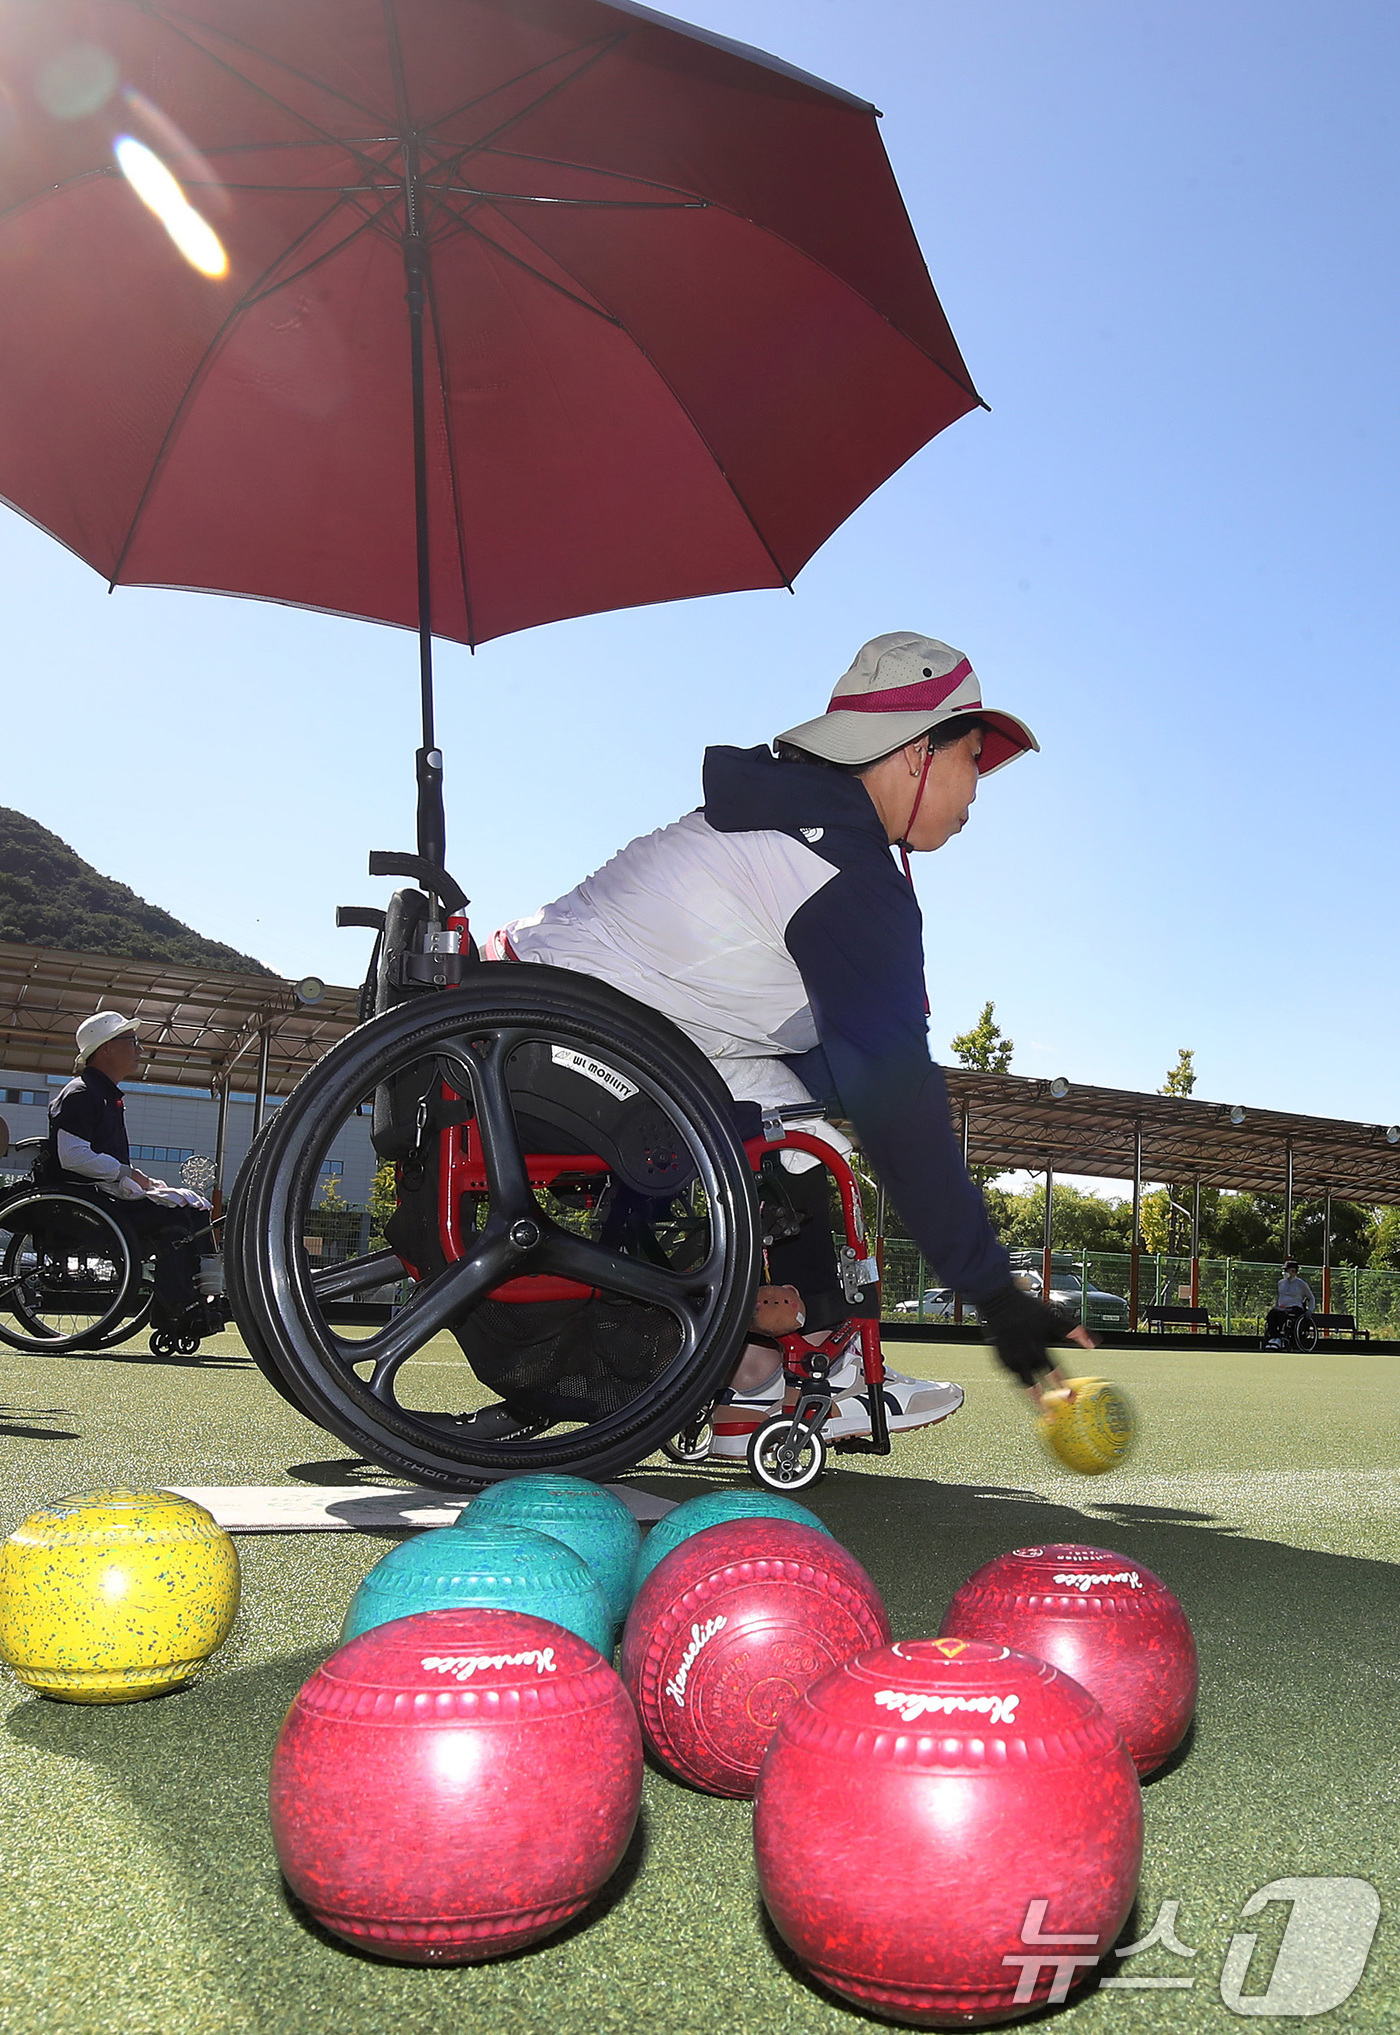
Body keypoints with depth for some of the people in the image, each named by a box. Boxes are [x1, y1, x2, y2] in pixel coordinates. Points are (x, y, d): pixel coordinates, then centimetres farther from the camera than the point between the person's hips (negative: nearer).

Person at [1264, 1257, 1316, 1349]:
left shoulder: (1301, 1284, 8)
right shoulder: (1281, 1283, 22)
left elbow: (1311, 1298, 14)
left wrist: (1310, 1310, -1)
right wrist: (1275, 1306, 17)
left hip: (1296, 1309, -4)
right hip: (1281, 1308, 4)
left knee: (1282, 1313, -39)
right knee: (1272, 1312, -32)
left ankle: (1279, 1339, -47)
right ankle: (1272, 1337, -45)